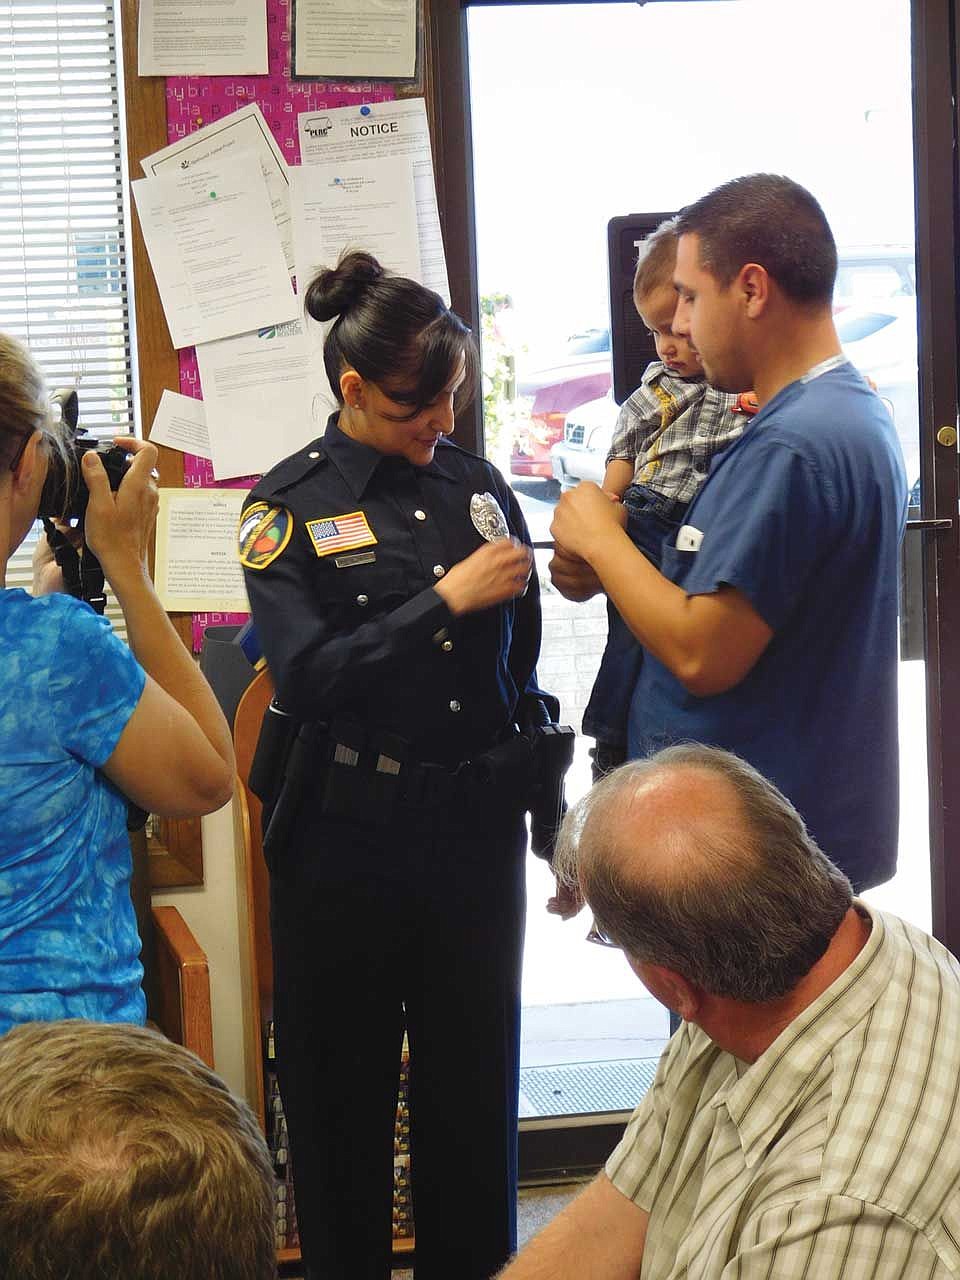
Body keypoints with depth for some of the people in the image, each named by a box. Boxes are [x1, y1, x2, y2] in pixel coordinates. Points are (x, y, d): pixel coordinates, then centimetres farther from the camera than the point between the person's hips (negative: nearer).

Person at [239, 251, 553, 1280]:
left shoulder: (477, 483, 7)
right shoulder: (289, 506, -4)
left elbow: (523, 668, 12)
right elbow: (305, 677, -17)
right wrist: (446, 599, -20)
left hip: (476, 822, 3)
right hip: (350, 836, -3)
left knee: (475, 1080, 12)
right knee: (343, 1089, 7)